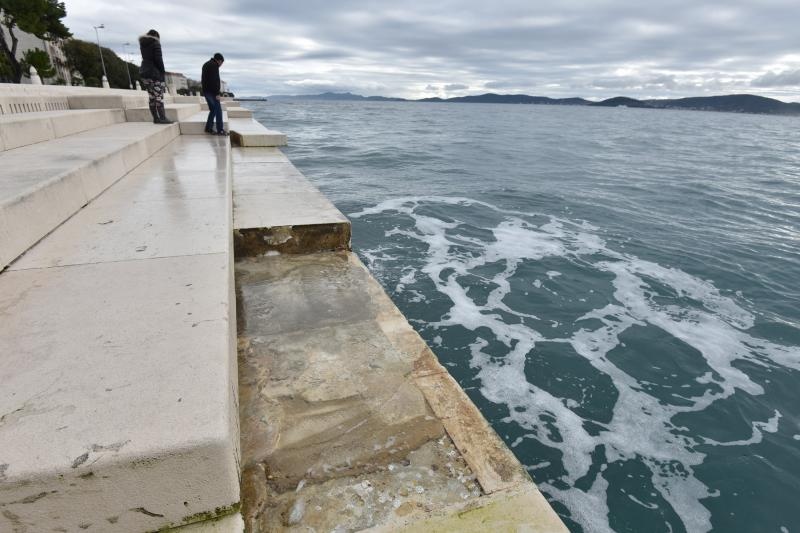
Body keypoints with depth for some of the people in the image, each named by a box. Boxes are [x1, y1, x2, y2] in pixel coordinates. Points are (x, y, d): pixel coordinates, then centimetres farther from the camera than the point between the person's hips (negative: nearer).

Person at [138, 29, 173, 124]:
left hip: (144, 72, 7)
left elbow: (145, 58, 13)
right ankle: (162, 118, -19)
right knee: (159, 97, -12)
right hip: (155, 73, -7)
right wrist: (163, 72, -9)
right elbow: (158, 59, -11)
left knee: (152, 97, 6)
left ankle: (156, 118, 6)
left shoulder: (142, 44, 18)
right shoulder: (155, 43, -3)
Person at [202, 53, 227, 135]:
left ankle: (208, 128, 14)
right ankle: (220, 130, -9)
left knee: (213, 110, 15)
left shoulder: (206, 64, 22)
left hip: (206, 91, 10)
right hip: (212, 91, -10)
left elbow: (203, 79, 23)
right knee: (218, 109, -7)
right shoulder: (214, 65, -10)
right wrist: (217, 93, -21)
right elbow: (215, 80, -20)